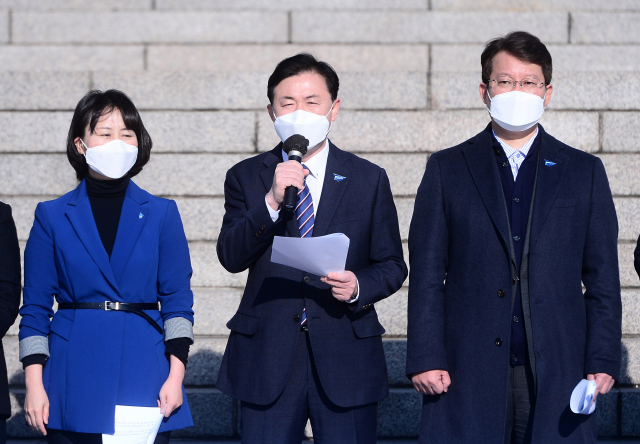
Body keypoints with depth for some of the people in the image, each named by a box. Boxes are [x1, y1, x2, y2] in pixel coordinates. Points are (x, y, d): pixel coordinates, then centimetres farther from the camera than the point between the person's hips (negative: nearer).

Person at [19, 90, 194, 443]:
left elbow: (177, 300, 6)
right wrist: (34, 383, -3)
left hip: (143, 374, 0)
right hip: (74, 383, 0)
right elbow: (35, 306, 5)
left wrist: (176, 374, -5)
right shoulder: (52, 216, 6)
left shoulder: (161, 214, 7)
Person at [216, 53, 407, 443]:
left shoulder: (369, 180, 8)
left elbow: (392, 266, 8)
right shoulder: (246, 177, 7)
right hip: (267, 362, 0)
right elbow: (230, 257, -7)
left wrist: (358, 286, -14)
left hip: (346, 360, 0)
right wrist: (272, 201, -20)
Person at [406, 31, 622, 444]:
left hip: (556, 373, 1)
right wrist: (426, 359, -4)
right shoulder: (447, 169, 9)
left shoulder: (584, 172, 11)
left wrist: (602, 361, 0)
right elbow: (427, 274, 5)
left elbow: (602, 279, 9)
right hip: (467, 372, 0)